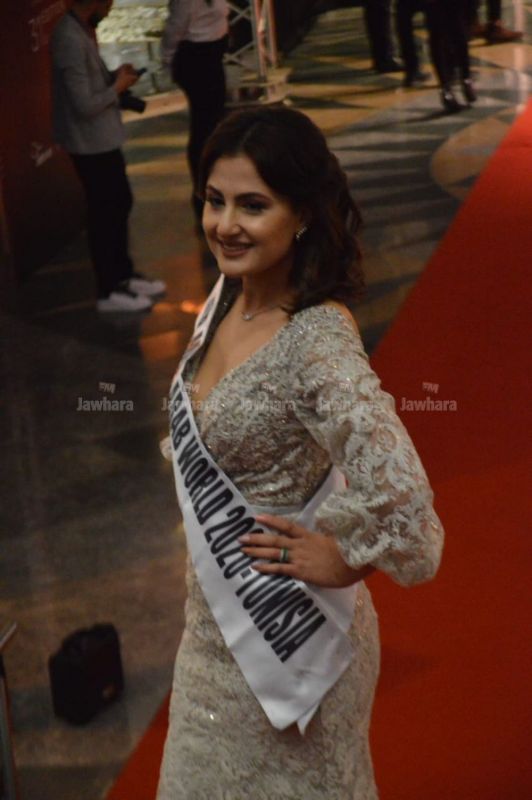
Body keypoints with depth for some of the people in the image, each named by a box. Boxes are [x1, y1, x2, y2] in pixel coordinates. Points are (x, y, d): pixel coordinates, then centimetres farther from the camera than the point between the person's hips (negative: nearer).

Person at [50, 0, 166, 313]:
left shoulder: (81, 30, 4)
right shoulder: (71, 40, -27)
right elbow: (84, 105, -26)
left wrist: (114, 76, 1)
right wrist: (118, 86, -12)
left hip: (102, 137, 10)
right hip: (91, 142, -10)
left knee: (120, 203, 19)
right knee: (104, 212, 2)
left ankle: (123, 275, 34)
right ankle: (109, 291, 15)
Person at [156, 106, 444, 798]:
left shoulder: (317, 342, -29)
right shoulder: (230, 295, -4)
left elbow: (398, 497, -39)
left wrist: (342, 561, -23)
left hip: (288, 633, -8)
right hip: (218, 618, 8)